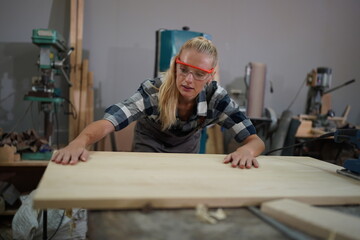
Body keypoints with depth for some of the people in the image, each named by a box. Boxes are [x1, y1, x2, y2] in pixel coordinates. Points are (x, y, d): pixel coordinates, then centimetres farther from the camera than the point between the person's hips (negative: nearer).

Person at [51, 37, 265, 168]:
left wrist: (246, 151, -52)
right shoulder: (152, 91, -33)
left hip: (188, 159, 3)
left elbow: (255, 140, -27)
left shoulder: (216, 97, -27)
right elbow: (107, 123, -44)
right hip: (148, 154, -2)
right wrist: (79, 142, -66)